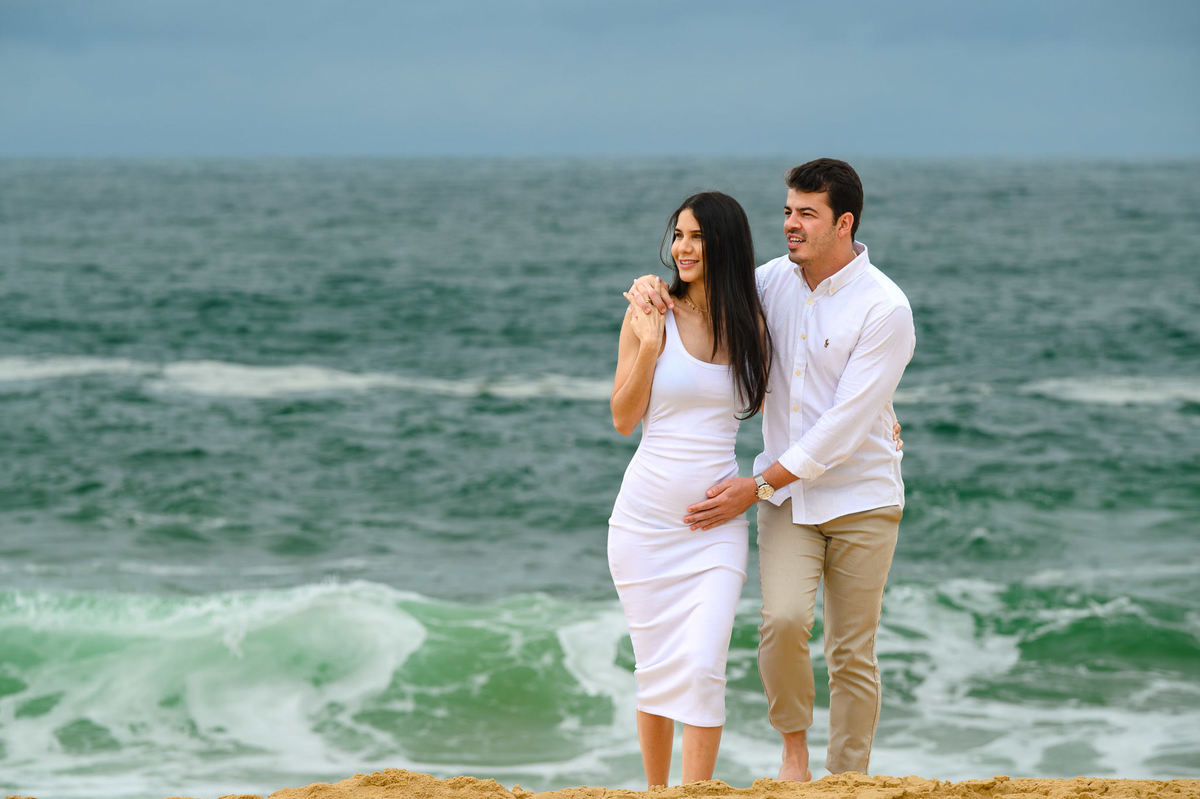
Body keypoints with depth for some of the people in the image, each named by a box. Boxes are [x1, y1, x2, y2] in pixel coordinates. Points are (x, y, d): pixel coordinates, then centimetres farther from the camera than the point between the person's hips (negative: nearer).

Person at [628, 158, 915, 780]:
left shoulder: (884, 309, -15)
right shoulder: (776, 280, 2)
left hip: (859, 499, -3)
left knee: (853, 654, 2)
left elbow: (844, 426, -19)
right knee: (782, 619, -19)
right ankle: (793, 747, 1)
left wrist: (757, 486, -20)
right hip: (787, 495, 3)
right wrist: (653, 286, -7)